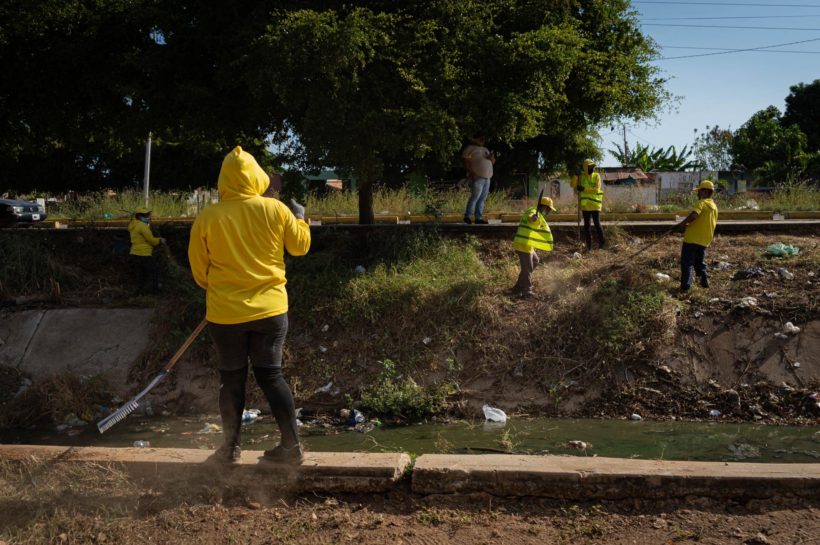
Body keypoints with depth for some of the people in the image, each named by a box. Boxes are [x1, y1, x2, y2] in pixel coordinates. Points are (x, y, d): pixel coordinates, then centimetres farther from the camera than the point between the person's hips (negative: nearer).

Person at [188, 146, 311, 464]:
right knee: (270, 374, 8)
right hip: (270, 308, 1)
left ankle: (231, 448, 21)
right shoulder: (276, 210, -7)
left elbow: (199, 272, 0)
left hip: (225, 312, -1)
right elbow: (300, 246, 8)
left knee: (231, 378, 11)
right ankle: (292, 446, 10)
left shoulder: (206, 217, -8)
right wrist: (300, 218, 26)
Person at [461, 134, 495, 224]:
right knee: (475, 197, -13)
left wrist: (492, 158, 2)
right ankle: (467, 216, -4)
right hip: (477, 178, -8)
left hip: (486, 178, 8)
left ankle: (478, 218, 8)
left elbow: (493, 162, 28)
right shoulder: (470, 148, 0)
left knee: (482, 199, 5)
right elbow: (464, 161, -11)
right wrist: (471, 173, -20)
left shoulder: (485, 149, 25)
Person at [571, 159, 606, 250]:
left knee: (597, 224, -7)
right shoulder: (581, 176, 6)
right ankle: (589, 246, 14)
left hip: (595, 205, -3)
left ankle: (602, 244, 2)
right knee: (586, 226, 7)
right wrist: (576, 175, -16)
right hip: (585, 205, 3)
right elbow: (573, 185, -3)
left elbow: (596, 189, -12)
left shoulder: (596, 176, -1)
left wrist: (584, 189, -18)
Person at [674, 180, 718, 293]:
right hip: (704, 240, 7)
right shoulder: (714, 207, 12)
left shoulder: (702, 203, -13)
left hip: (692, 238, -7)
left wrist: (681, 224, -19)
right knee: (700, 262, 24)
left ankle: (685, 287, -3)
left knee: (687, 263, -1)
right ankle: (704, 279, 22)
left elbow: (693, 215, -31)